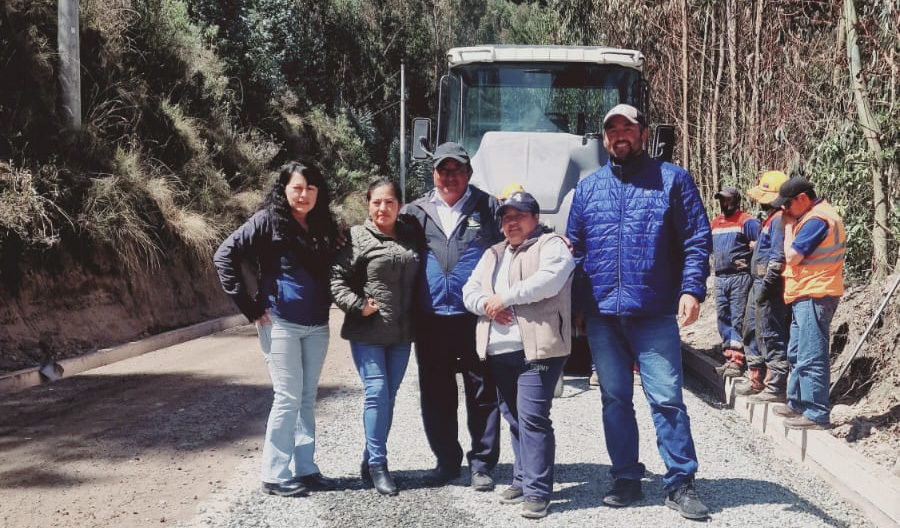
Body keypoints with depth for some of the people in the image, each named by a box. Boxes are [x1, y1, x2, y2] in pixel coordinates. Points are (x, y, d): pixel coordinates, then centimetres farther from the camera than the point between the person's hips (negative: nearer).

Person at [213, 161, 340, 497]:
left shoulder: (323, 227, 10)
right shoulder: (268, 221, -7)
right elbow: (225, 256, -12)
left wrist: (329, 301, 5)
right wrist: (250, 307, -12)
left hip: (316, 326, 6)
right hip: (281, 323, -6)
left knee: (307, 399, 11)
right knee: (288, 397, -4)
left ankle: (304, 469, 20)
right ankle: (275, 475, 6)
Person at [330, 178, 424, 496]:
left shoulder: (411, 236, 10)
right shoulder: (357, 238, -5)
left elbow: (417, 279, 19)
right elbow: (337, 279, -7)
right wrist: (358, 305, -18)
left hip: (401, 334, 5)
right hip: (367, 333, -5)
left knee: (389, 396, 10)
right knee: (377, 393, -9)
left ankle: (371, 461, 22)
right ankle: (377, 465, 0)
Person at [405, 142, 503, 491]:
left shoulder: (488, 207, 7)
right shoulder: (417, 212, 12)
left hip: (477, 317, -2)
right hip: (431, 319, 3)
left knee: (483, 393, 3)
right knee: (436, 396, 10)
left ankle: (482, 465, 13)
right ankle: (447, 462, 23)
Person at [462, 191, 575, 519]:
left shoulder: (551, 245, 0)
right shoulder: (492, 255, 22)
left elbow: (548, 280, -18)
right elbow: (469, 290, 15)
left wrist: (505, 297, -13)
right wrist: (486, 305, -7)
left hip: (537, 349, -7)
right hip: (499, 351, 8)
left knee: (533, 418, -11)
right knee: (514, 418, 13)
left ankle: (537, 491, -8)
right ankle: (523, 480, 24)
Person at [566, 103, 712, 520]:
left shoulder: (672, 180, 3)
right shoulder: (587, 188, 13)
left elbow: (697, 239, -1)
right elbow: (574, 248, 15)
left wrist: (691, 289, -14)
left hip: (654, 313, -3)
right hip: (601, 314, 4)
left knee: (667, 399, -3)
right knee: (614, 400, 10)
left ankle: (680, 484, 5)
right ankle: (626, 478, 21)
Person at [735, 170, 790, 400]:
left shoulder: (779, 219, -16)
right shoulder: (771, 219, 17)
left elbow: (778, 257, -23)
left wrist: (766, 286, -22)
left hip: (769, 286, -11)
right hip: (759, 283, 11)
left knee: (770, 335, -7)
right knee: (752, 330, 19)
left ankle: (776, 387, -3)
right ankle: (757, 380, 30)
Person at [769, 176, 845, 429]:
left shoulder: (817, 220, -18)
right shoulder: (812, 216, 16)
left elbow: (792, 256, -17)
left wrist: (788, 226, -8)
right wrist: (791, 224, 8)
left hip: (814, 296, -11)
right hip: (806, 296, 11)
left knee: (811, 357, -10)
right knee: (796, 354, 19)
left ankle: (817, 414, -7)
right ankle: (798, 403, 29)